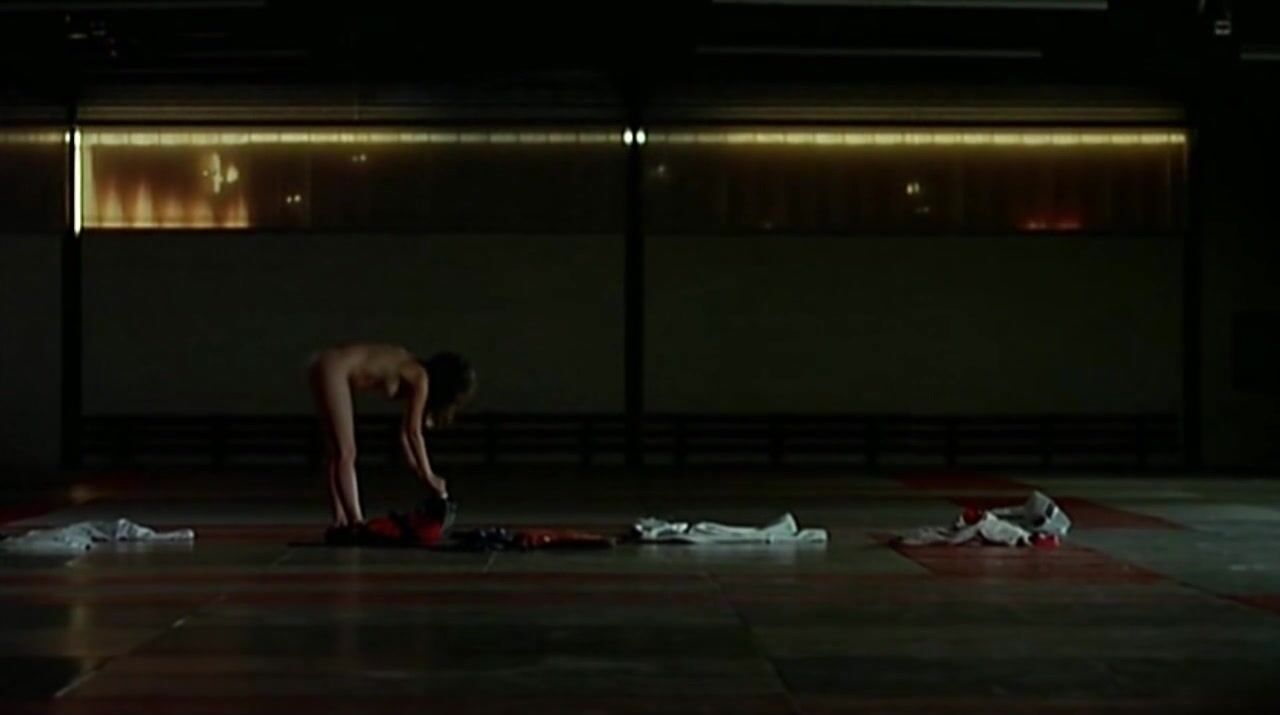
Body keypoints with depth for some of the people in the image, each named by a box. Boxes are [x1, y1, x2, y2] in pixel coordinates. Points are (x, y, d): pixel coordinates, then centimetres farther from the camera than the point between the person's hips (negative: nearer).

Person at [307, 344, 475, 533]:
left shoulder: (413, 375, 12)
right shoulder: (420, 379, -12)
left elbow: (406, 432, 19)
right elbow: (413, 433, -10)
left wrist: (418, 470, 20)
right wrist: (428, 476, -3)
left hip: (329, 366, 10)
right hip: (332, 369, -10)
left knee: (336, 451, 11)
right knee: (345, 453, -8)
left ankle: (341, 521, 14)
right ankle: (354, 523, -7)